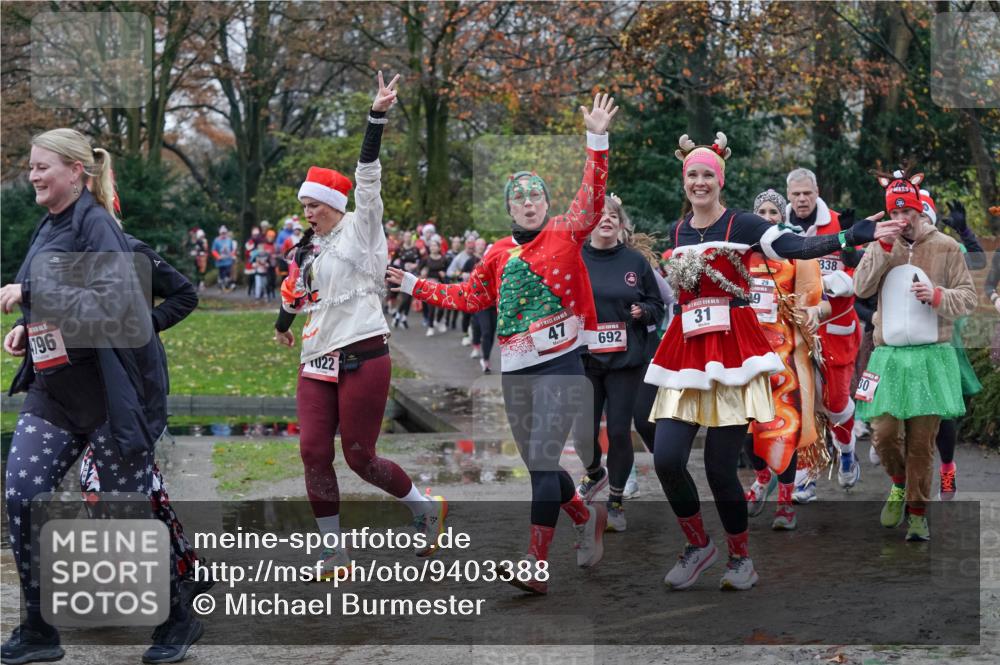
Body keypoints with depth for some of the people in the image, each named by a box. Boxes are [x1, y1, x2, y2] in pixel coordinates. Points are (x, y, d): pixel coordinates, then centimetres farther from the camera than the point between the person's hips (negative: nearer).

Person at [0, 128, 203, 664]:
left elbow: (111, 304, -27)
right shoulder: (48, 228, 11)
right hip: (53, 392, 7)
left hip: (109, 393, -7)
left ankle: (179, 620, 22)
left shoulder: (95, 224, -14)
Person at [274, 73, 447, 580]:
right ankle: (336, 554, 6)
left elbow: (368, 178, -17)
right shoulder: (309, 247, 16)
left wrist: (377, 118, -27)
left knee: (358, 456, -3)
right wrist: (283, 324, 50)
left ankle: (426, 508, 22)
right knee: (313, 452, -3)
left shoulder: (359, 229, -3)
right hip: (317, 362, 7)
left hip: (362, 358, -7)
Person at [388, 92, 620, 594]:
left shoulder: (566, 235, -1)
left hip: (561, 365, -5)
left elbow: (592, 197, -15)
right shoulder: (499, 254, 10)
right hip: (514, 370, 5)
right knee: (537, 464, 11)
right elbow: (468, 297, 20)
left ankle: (537, 565, -14)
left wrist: (597, 140, -24)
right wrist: (414, 286, 18)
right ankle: (587, 519, 37)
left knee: (543, 461, -13)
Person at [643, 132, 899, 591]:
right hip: (685, 351, 4)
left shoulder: (742, 225, -2)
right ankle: (698, 546, 15)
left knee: (720, 467, -6)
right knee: (666, 459, -9)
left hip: (732, 347, -4)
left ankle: (741, 557, 17)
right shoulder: (676, 233, 13)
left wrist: (855, 235, -23)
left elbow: (797, 247, -14)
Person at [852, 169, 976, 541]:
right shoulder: (882, 246, 8)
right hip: (889, 355, 1)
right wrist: (884, 246, -13)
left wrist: (938, 296, -16)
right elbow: (861, 289, -5)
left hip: (931, 356, -1)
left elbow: (968, 298, 4)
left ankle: (917, 510, 14)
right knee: (884, 432, -6)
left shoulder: (946, 247, 3)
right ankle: (899, 483, 25)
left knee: (922, 439, 1)